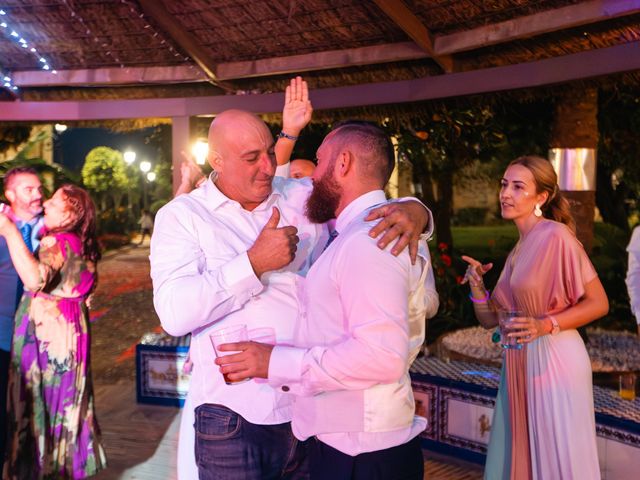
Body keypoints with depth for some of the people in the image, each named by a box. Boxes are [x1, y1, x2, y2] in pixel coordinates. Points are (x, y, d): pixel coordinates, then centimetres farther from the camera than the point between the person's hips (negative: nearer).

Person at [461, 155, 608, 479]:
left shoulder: (556, 236, -11)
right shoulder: (518, 250, 12)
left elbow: (599, 303, -12)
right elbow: (490, 319, 12)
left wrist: (546, 325, -23)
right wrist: (476, 285, -5)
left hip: (553, 361, -7)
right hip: (519, 365, 7)